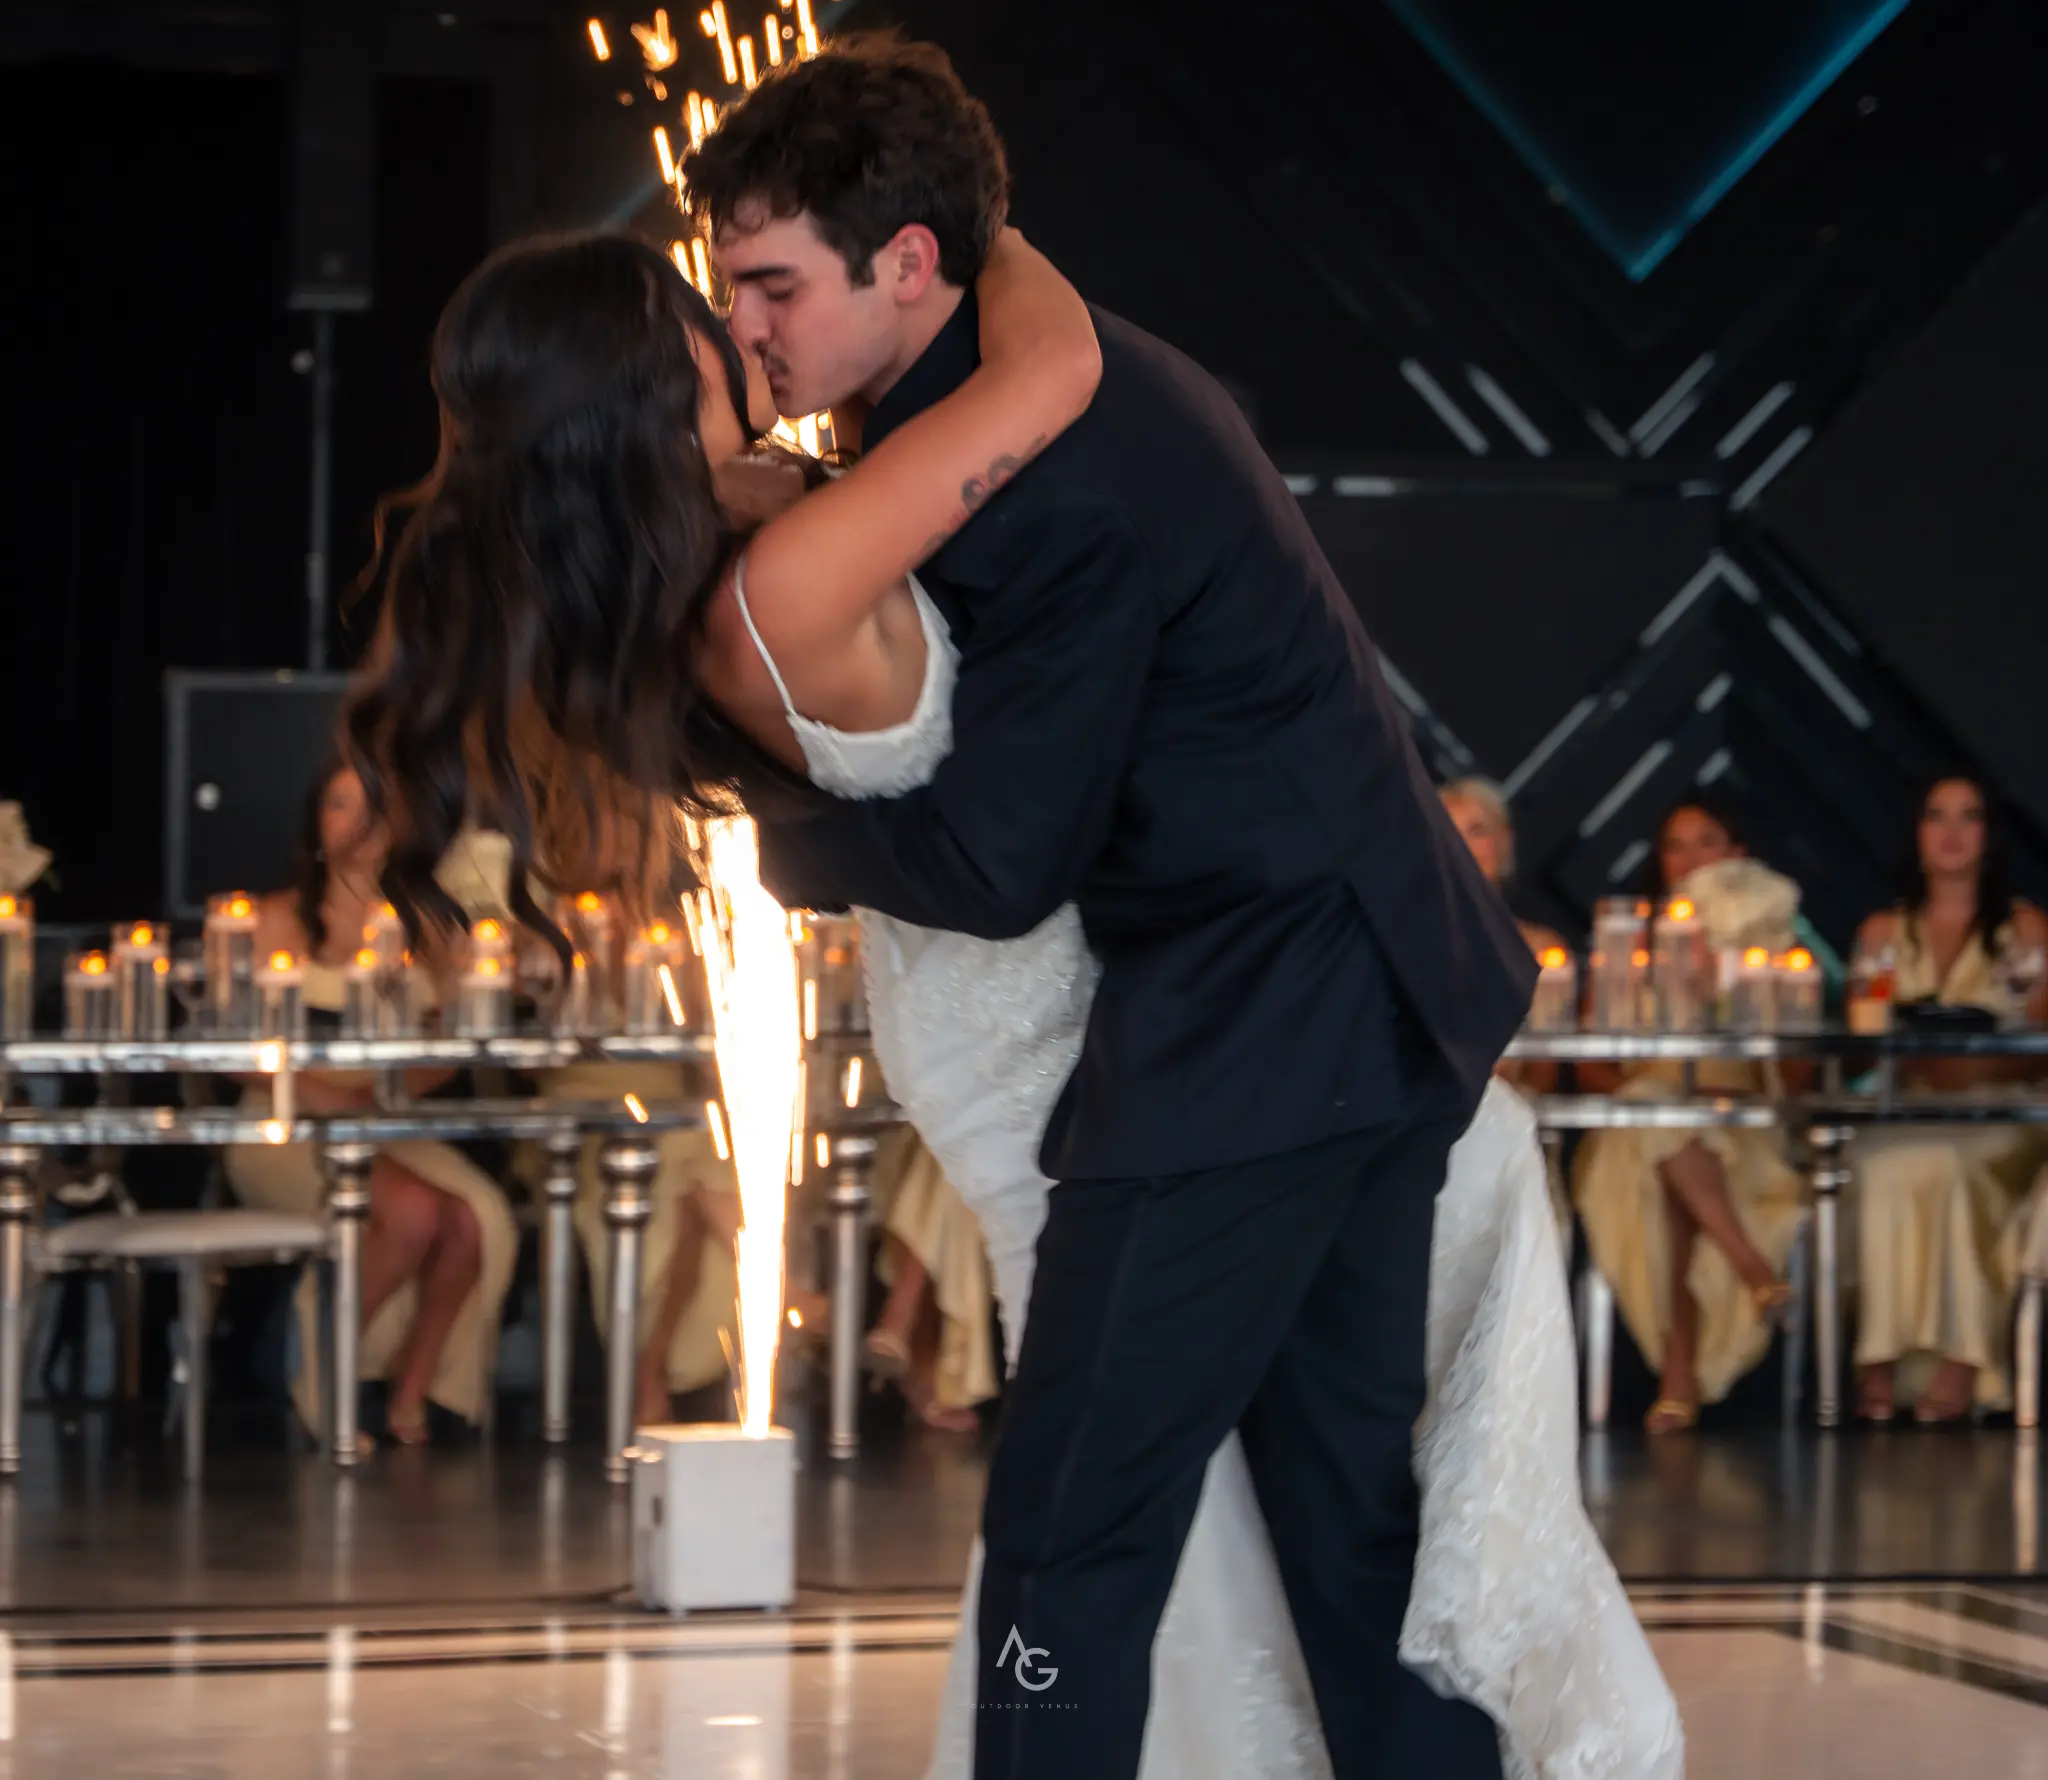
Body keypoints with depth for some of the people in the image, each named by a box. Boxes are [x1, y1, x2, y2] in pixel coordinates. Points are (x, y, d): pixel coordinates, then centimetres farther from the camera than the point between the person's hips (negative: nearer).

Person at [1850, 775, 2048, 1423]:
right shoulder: (1883, 932, 20)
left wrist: (1977, 1069, -15)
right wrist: (1908, 1062, -9)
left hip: (1994, 1121, -2)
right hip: (1898, 1114, 2)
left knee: (1943, 1161, -37)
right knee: (1887, 1164, -35)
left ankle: (1961, 1358, -39)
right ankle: (1883, 1354, -38)